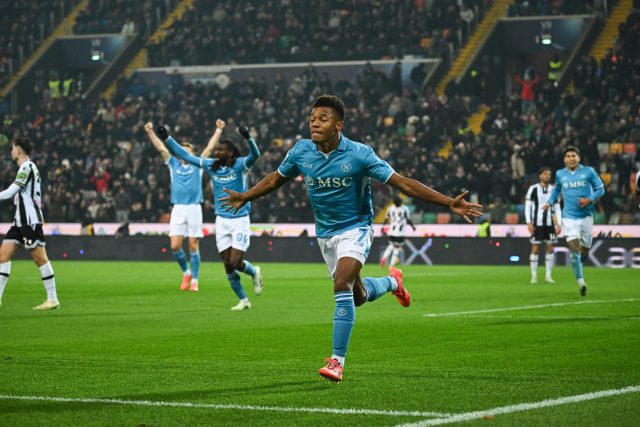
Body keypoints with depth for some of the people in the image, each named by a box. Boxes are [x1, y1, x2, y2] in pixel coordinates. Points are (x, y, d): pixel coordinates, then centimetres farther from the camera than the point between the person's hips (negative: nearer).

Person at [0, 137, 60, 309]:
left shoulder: (27, 167, -12)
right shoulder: (26, 167, 18)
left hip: (30, 220, -10)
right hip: (20, 221, 10)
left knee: (40, 258, -7)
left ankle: (53, 299, -3)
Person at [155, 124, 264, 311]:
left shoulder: (240, 165, -10)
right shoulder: (212, 165, 4)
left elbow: (255, 155, -29)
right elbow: (186, 156, 9)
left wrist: (248, 138, -47)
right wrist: (167, 139, 6)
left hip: (240, 220, -5)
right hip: (222, 220, 5)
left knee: (236, 263, -11)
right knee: (228, 265, 3)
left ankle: (254, 272, 23)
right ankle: (243, 300, 17)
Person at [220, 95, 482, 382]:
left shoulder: (359, 154, -20)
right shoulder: (301, 151, -9)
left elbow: (402, 183, -20)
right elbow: (277, 178, 13)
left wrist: (450, 203, -26)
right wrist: (246, 197, 15)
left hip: (355, 228, -5)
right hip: (325, 232, 5)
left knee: (342, 285, -27)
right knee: (358, 296, 15)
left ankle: (337, 361, -22)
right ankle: (392, 282, 50)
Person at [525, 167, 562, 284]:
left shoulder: (553, 190, 9)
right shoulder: (533, 189, -1)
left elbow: (557, 208, 11)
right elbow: (527, 206, -1)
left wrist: (559, 224, 4)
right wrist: (529, 223, -9)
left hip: (550, 224, 3)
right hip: (537, 224, -3)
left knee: (550, 248, 1)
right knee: (535, 248, -2)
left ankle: (548, 275, 7)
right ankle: (534, 276, 4)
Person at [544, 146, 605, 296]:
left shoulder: (588, 171, 0)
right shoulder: (560, 174, 6)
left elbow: (600, 189, 4)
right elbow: (556, 189, 25)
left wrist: (589, 199, -12)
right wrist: (550, 202, 11)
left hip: (586, 215, 0)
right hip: (569, 217, 0)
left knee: (584, 251, 7)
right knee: (574, 249, -15)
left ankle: (576, 264, 41)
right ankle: (580, 281, -9)